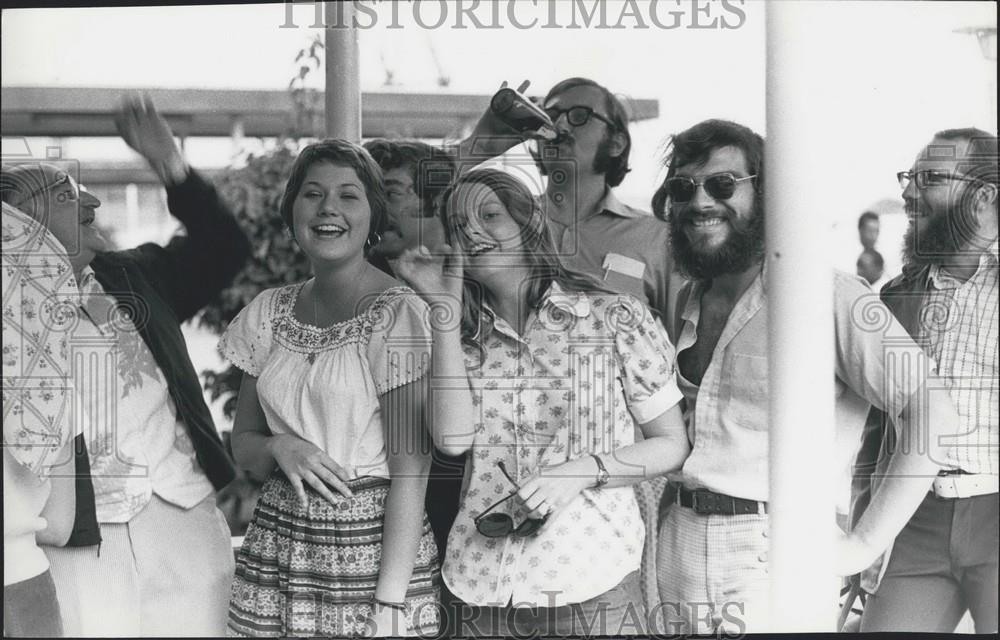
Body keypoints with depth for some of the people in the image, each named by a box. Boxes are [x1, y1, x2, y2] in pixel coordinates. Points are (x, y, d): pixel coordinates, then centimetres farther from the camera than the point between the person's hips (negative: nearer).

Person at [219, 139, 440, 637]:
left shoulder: (398, 314, -10)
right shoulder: (269, 312, 6)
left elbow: (410, 471, -14)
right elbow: (242, 443, 13)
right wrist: (280, 449, -10)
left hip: (372, 548, -4)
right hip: (275, 548, 5)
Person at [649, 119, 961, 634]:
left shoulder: (827, 295, -12)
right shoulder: (686, 301, 11)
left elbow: (933, 417, -17)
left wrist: (862, 545, -16)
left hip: (771, 556, -6)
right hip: (676, 548, 6)